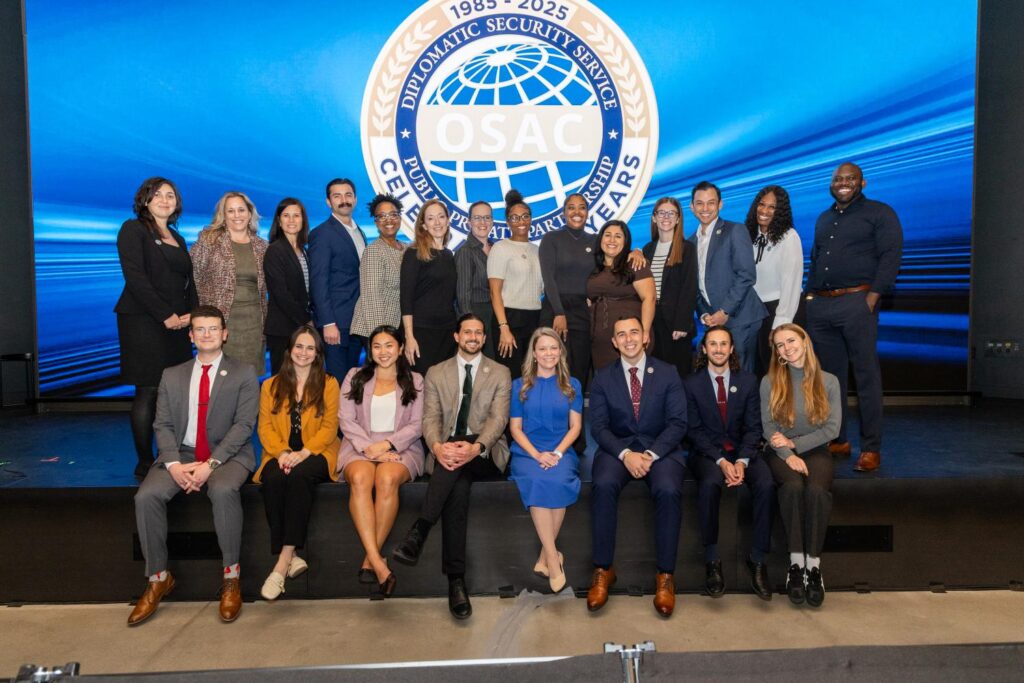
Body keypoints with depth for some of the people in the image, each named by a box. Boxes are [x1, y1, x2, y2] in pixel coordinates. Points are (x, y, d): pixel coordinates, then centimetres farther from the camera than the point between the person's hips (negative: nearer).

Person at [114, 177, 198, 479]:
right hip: (144, 321, -6)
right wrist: (166, 315, -15)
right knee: (148, 392, -5)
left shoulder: (177, 238, 19)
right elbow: (135, 278, -12)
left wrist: (191, 313, -1)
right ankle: (145, 462, 4)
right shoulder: (133, 229, -1)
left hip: (177, 324, 6)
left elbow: (188, 281, 17)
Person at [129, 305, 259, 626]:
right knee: (146, 496, -23)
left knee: (223, 491, -35)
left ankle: (231, 577, -18)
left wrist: (211, 463, -17)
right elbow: (162, 425, 8)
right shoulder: (172, 375, 16)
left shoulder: (244, 374, 5)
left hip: (227, 454, -3)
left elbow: (243, 425, -5)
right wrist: (174, 464, -12)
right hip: (181, 454, 4)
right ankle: (158, 578, -4)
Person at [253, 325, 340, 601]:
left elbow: (329, 427, 1)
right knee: (273, 478, -32)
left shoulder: (328, 384, 9)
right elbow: (265, 426, 7)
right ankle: (290, 556, -29)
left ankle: (283, 562, -34)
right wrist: (281, 452, -13)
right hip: (281, 455, 2)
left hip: (316, 454, -2)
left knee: (300, 475, -35)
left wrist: (303, 453, -16)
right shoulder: (271, 385, 17)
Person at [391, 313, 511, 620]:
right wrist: (437, 446, -22)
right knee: (457, 486, -34)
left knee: (458, 459, -36)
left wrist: (475, 447, -26)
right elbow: (431, 418, 3)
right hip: (447, 453, 1)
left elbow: (498, 418, -4)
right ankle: (456, 580, -34)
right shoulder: (436, 373, 16)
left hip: (485, 454, 0)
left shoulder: (500, 373, 11)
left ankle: (419, 531, -38)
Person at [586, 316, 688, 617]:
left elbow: (677, 423, -2)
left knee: (669, 490, -32)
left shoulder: (668, 373, 6)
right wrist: (625, 454, -18)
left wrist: (651, 455, -17)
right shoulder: (602, 378, 7)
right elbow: (598, 426, 0)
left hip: (660, 448, 0)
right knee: (603, 485, -31)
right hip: (617, 447, 1)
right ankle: (603, 570, -17)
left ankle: (665, 575, -16)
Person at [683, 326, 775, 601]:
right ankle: (712, 560, -21)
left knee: (766, 485, -28)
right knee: (709, 483, -35)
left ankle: (758, 559, -14)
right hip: (707, 452, -2)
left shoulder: (748, 380, 8)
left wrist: (742, 461, -14)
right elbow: (695, 430, -3)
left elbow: (753, 427, 3)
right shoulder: (691, 384, 3)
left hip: (743, 451, 2)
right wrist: (721, 461, -16)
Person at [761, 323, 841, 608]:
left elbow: (832, 428, 0)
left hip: (815, 450, 1)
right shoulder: (770, 382, 4)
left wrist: (794, 443, -9)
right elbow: (768, 426, -1)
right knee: (793, 486, -33)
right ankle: (796, 562, -25)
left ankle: (813, 565, -24)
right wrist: (788, 455, -17)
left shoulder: (828, 381, 5)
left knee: (817, 490, -32)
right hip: (781, 452, 0)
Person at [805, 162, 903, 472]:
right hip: (819, 306, 6)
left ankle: (871, 449, 0)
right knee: (829, 376, 8)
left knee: (866, 376, -5)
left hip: (856, 303, -6)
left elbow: (891, 255, -6)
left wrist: (874, 295, -16)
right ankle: (837, 440, 17)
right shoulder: (824, 219, 23)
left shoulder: (880, 213, 3)